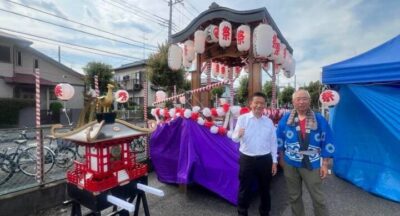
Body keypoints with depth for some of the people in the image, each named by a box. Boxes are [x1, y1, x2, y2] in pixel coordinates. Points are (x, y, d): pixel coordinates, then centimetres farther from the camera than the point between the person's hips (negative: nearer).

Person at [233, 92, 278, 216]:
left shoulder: (269, 121, 2)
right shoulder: (242, 119, -7)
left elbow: (273, 142, 7)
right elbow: (234, 138, -11)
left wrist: (274, 161, 6)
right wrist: (239, 134, -35)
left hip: (265, 160, 3)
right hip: (247, 159, -3)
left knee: (264, 188, 21)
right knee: (244, 189, 11)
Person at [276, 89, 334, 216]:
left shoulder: (319, 120, -6)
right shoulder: (285, 119, -3)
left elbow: (327, 143, -2)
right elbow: (279, 140, 5)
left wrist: (325, 164, -3)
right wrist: (281, 158, 7)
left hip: (311, 165, -1)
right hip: (290, 164, 2)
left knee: (318, 197, 8)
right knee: (294, 196, 16)